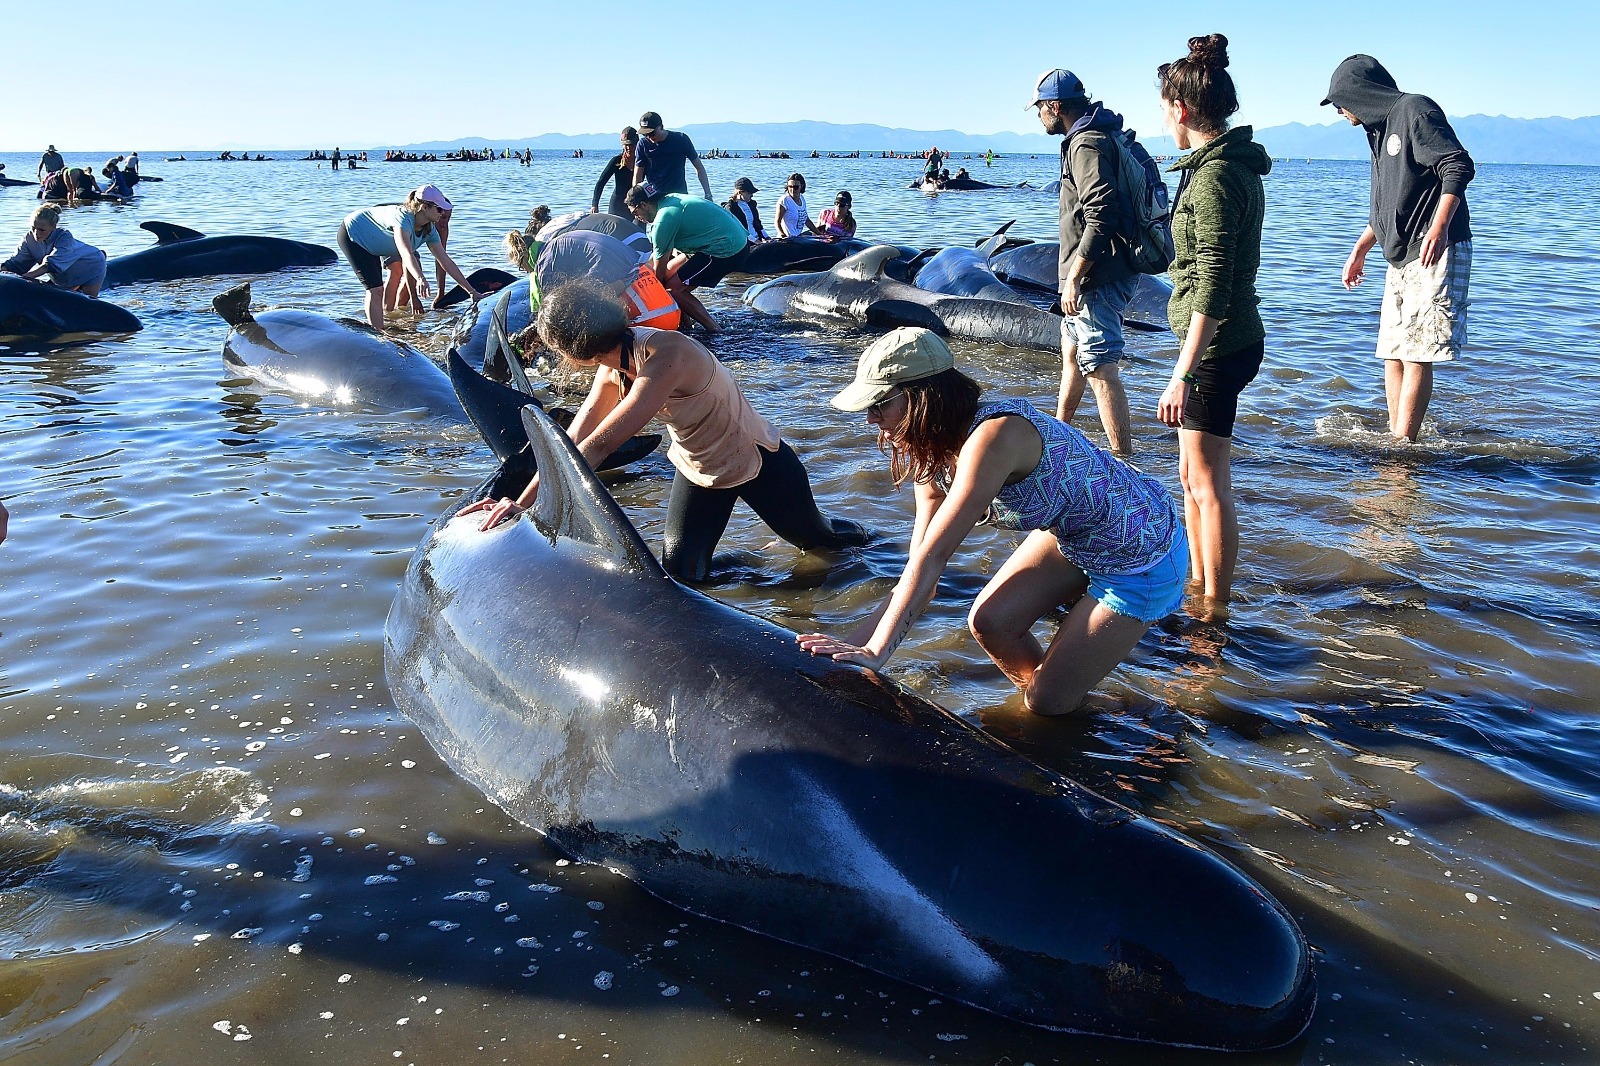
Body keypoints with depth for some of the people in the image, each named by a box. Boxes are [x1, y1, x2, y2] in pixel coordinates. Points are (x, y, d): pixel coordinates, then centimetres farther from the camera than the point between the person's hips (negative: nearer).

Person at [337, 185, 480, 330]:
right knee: (375, 290, -16)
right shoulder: (403, 218, -35)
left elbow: (447, 262, -8)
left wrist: (471, 290, -11)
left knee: (377, 290, 12)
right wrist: (420, 279, -68)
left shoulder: (429, 231, -10)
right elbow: (406, 253, -51)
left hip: (370, 243, 9)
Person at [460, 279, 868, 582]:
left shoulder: (664, 357, -39)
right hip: (696, 469, 6)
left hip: (755, 459, -6)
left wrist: (525, 504, -41)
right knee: (681, 571, -3)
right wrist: (519, 498, -24)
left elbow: (601, 444, -42)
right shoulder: (614, 360, -13)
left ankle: (832, 528, 48)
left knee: (815, 536, 16)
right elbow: (575, 438, -14)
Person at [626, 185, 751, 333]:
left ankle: (715, 330, -4)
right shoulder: (670, 200, 12)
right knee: (669, 271, 15)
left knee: (673, 288, -10)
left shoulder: (664, 218, -16)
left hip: (728, 252, -10)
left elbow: (659, 269, -7)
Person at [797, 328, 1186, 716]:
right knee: (988, 621, -3)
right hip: (1070, 532, 8)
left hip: (1140, 556, -8)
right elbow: (920, 575, -8)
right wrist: (854, 643, -16)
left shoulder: (992, 436, -34)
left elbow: (931, 557, -38)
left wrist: (875, 653, -37)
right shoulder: (935, 454, -6)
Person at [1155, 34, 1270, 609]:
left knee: (1208, 485, -1)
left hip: (1216, 345, -10)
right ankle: (1198, 587, 32)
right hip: (1226, 340, 10)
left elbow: (1211, 287, -25)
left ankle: (1216, 610, 9)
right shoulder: (1234, 164, 12)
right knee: (1194, 476, 19)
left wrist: (1182, 374, -27)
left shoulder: (1214, 175, -19)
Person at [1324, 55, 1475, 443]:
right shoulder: (1380, 129, 21)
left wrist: (1439, 227, -28)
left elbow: (1459, 166, -18)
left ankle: (1401, 445, -12)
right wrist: (1360, 248, 32)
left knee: (1416, 355, -11)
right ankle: (1397, 442, 11)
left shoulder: (1415, 110, -7)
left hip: (1436, 254, -10)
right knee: (1393, 354, 7)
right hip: (1401, 258, 10)